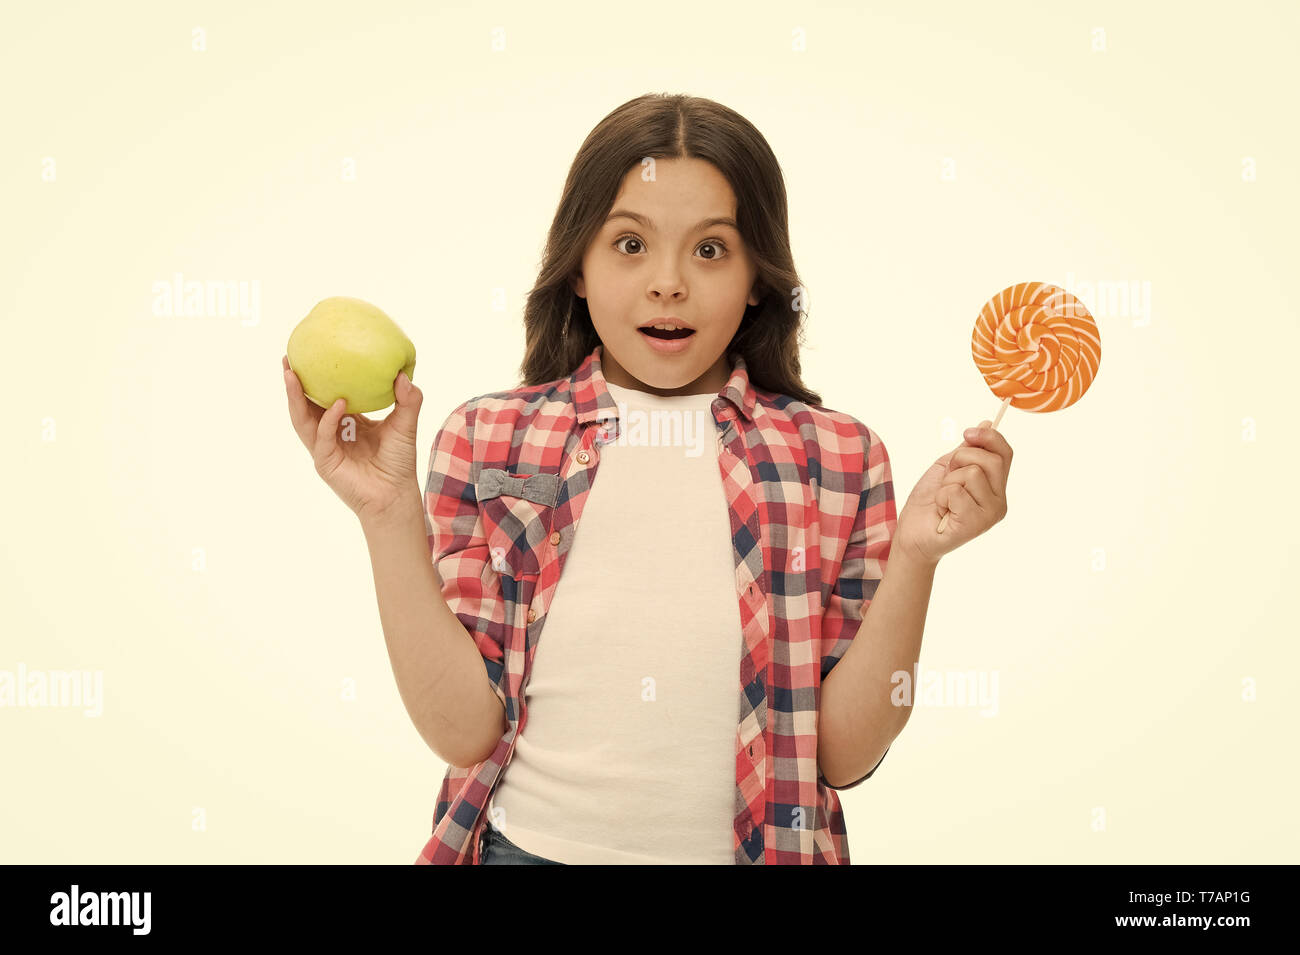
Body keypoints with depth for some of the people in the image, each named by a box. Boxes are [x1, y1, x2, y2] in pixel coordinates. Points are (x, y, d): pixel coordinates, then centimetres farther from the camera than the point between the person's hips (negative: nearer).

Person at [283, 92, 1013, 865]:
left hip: (753, 848, 1)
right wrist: (391, 517, -17)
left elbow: (843, 754, -7)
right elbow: (464, 731, -9)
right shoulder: (486, 441, -5)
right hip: (533, 844, 0)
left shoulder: (838, 458, -6)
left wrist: (914, 558, -18)